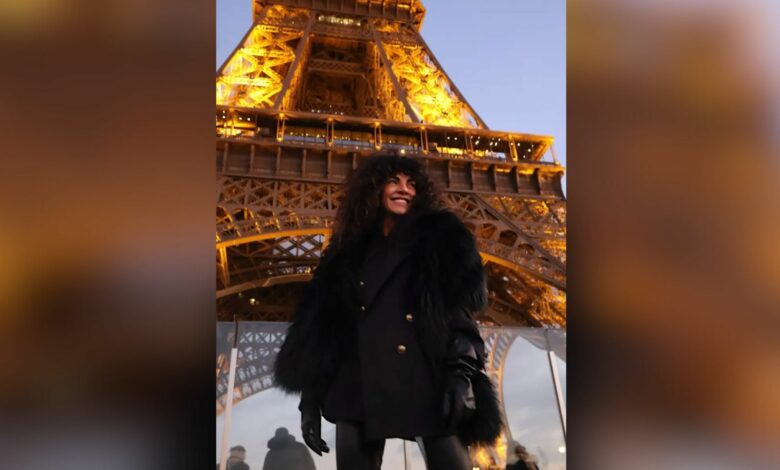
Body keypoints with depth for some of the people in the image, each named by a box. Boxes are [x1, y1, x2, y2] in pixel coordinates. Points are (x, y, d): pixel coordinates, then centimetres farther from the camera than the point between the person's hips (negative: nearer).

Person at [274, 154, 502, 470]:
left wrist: (462, 372, -13)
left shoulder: (439, 237, 15)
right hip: (360, 390, 3)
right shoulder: (349, 252, 21)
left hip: (428, 379, -2)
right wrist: (312, 398, 8)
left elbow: (461, 307, 2)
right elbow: (322, 328, 16)